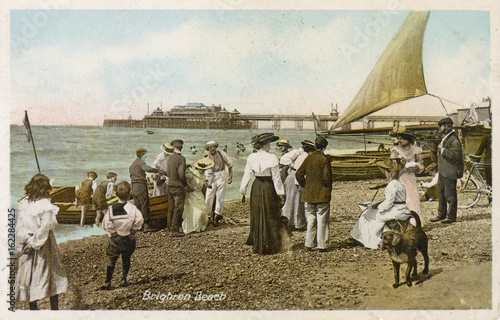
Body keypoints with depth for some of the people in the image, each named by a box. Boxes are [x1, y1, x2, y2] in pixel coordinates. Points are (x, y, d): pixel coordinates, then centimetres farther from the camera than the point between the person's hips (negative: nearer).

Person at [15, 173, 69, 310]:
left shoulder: (24, 203, 0)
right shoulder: (45, 204, -15)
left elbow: (19, 227, 2)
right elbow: (44, 228, -19)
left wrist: (20, 245, 6)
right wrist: (35, 243, -8)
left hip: (27, 245, 4)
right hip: (44, 245, -4)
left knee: (29, 274, 12)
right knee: (53, 273, 8)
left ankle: (32, 307, 20)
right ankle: (54, 306, 13)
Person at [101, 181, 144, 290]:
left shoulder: (111, 209, -13)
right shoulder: (132, 208, -14)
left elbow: (106, 224, -15)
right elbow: (139, 220, -15)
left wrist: (113, 232, 1)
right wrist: (133, 229, 0)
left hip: (115, 239, 0)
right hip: (129, 239, 1)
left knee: (111, 260, 13)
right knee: (126, 259, 21)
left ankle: (107, 282, 10)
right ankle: (124, 279, 19)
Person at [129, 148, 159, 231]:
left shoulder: (133, 164, 21)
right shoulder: (140, 163, -9)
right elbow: (148, 169, -27)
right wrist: (158, 170, -20)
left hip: (134, 187, 9)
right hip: (141, 185, -9)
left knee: (137, 205, 12)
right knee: (145, 205, -7)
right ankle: (146, 225, -8)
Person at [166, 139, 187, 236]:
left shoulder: (170, 158, 7)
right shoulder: (181, 158, -13)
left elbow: (168, 173, 11)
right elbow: (181, 174, -18)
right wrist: (185, 183, -3)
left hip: (170, 186, 7)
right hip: (179, 186, -7)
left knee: (171, 208, 15)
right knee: (178, 209, -2)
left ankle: (170, 227, 24)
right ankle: (174, 230, -2)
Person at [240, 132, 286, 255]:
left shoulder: (251, 157, -1)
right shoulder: (271, 158, -12)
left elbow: (247, 175, 2)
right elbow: (276, 177, -9)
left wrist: (243, 192, 11)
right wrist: (280, 194, -2)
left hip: (256, 187, 4)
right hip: (269, 187, -4)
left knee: (257, 216, 13)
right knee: (270, 217, 7)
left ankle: (257, 245, 20)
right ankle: (270, 246, 12)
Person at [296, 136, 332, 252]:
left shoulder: (309, 158, 4)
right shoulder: (325, 159, -10)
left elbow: (299, 174, 4)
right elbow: (327, 177, -15)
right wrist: (328, 190, -1)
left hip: (309, 194, 4)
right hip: (322, 194, -4)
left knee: (310, 219, 12)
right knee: (322, 219, 4)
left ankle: (309, 244, 16)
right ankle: (322, 245, 9)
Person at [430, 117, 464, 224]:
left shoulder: (454, 139, -15)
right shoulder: (445, 138, 17)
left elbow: (456, 155, -26)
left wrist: (443, 150, -20)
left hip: (450, 173, -10)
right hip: (442, 172, 10)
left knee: (450, 195, -2)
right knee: (441, 194, 16)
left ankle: (451, 216, 7)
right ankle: (441, 214, 27)